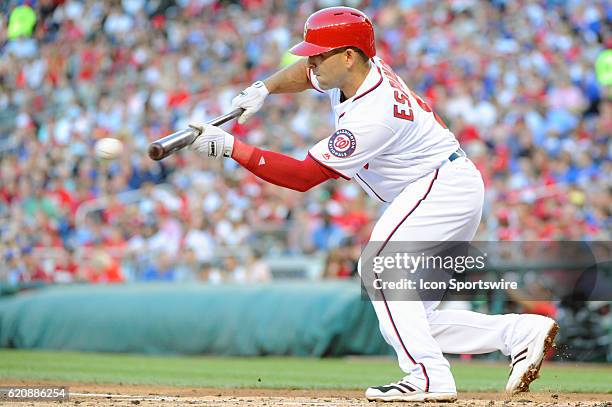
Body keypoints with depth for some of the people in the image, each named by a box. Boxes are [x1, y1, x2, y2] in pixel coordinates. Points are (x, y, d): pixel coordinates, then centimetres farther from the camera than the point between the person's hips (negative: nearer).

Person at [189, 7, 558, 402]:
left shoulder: (372, 116, -27)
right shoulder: (360, 70, 0)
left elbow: (303, 176, -24)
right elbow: (303, 73, 22)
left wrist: (232, 148, -24)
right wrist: (263, 89, 3)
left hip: (444, 183, -10)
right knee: (413, 318, 5)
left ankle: (430, 376, -30)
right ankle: (522, 332, 2)